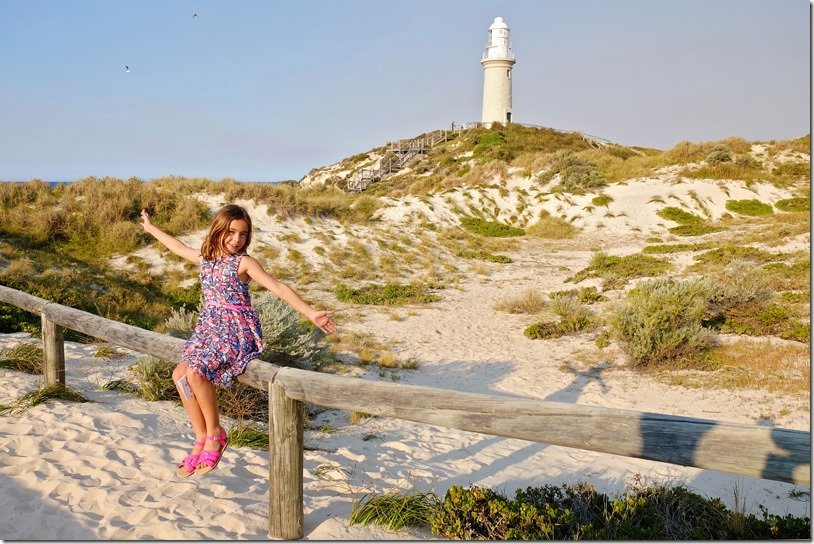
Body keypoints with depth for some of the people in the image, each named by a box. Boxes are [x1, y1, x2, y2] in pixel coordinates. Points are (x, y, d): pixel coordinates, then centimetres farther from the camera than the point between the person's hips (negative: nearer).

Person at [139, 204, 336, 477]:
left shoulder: (243, 262, -10)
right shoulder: (206, 257, 9)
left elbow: (278, 288, -19)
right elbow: (178, 247, 30)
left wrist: (311, 313, -30)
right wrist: (151, 228, 43)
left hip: (237, 331, -7)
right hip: (210, 328, 7)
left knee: (195, 372, -25)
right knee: (180, 374, -10)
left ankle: (215, 434, -5)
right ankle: (202, 439, 1)